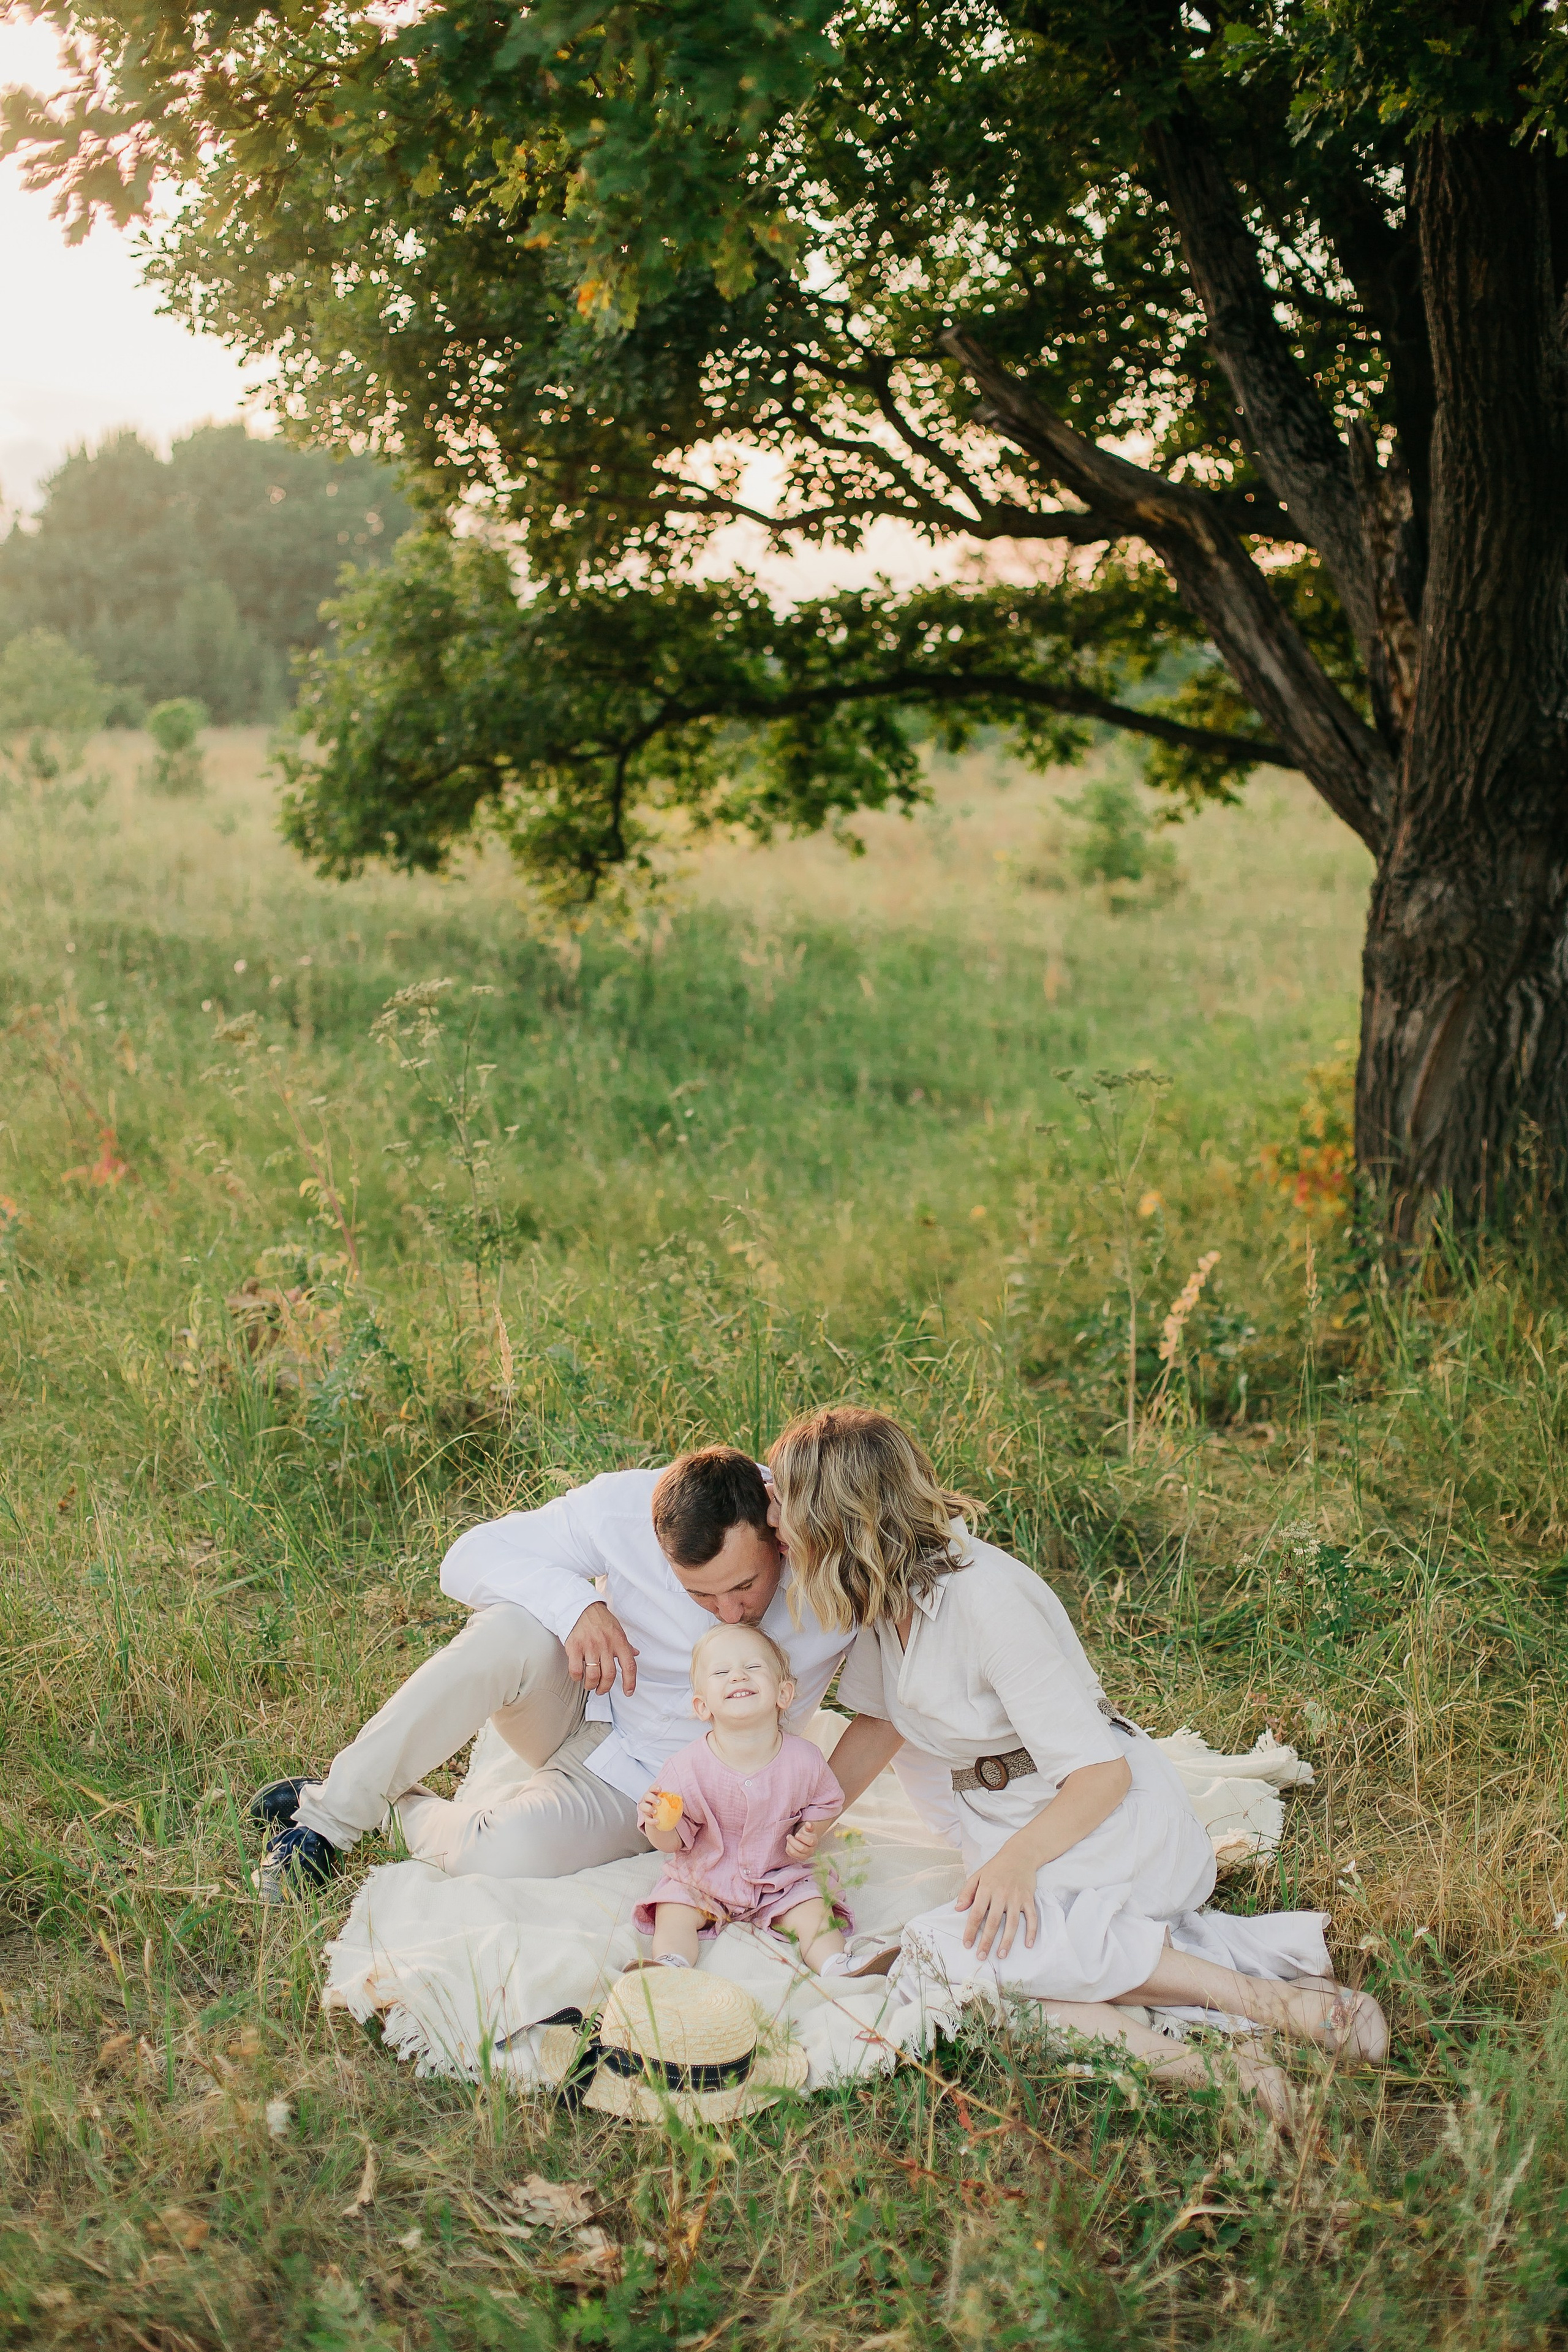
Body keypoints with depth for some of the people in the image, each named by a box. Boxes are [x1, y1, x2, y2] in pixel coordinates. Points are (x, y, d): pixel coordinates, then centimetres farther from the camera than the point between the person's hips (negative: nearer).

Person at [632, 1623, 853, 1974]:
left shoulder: (804, 1761, -14)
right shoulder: (687, 1768, -19)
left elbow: (827, 1803, 8)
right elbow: (672, 1842, -12)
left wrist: (809, 1835, -12)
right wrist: (659, 1825, -35)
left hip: (781, 1879, 1)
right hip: (702, 1880, 0)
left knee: (816, 1915, -20)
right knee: (672, 1917, -22)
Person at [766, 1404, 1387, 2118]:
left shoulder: (985, 1598, -22)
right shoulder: (888, 1592, 2)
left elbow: (1102, 1773, -22)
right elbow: (878, 1722, 19)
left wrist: (1018, 1859, -36)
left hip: (1114, 1825, -7)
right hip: (1006, 1830, 7)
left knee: (948, 1949, -34)